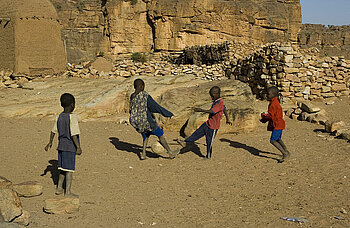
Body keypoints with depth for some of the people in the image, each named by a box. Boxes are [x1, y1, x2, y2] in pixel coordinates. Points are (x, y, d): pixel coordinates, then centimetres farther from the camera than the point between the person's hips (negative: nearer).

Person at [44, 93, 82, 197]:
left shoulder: (59, 117, 7)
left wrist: (50, 143, 26)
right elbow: (73, 134, -20)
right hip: (70, 147, -7)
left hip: (61, 146, 7)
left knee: (62, 168, 17)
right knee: (69, 169, -2)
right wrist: (78, 147, -17)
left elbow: (53, 131, 15)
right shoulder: (72, 117, -15)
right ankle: (68, 192, 1)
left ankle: (59, 188, 24)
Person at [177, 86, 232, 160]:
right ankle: (185, 142, 13)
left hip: (213, 127, -8)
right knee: (197, 133, 8)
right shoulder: (215, 101, 6)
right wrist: (227, 119, 31)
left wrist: (201, 110, -39)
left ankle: (208, 156, 20)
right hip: (207, 123, 8)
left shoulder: (220, 104, -25)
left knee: (209, 141, 4)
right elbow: (224, 110, 20)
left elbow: (211, 111, -37)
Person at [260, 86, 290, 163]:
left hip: (277, 125, -11)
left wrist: (263, 115, -6)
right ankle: (286, 152, 36)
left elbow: (270, 115, -24)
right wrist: (265, 119, 15)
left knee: (273, 141, -12)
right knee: (278, 140, 24)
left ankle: (285, 154, -9)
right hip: (278, 124, 11)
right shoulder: (276, 102, 14)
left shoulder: (273, 104, -20)